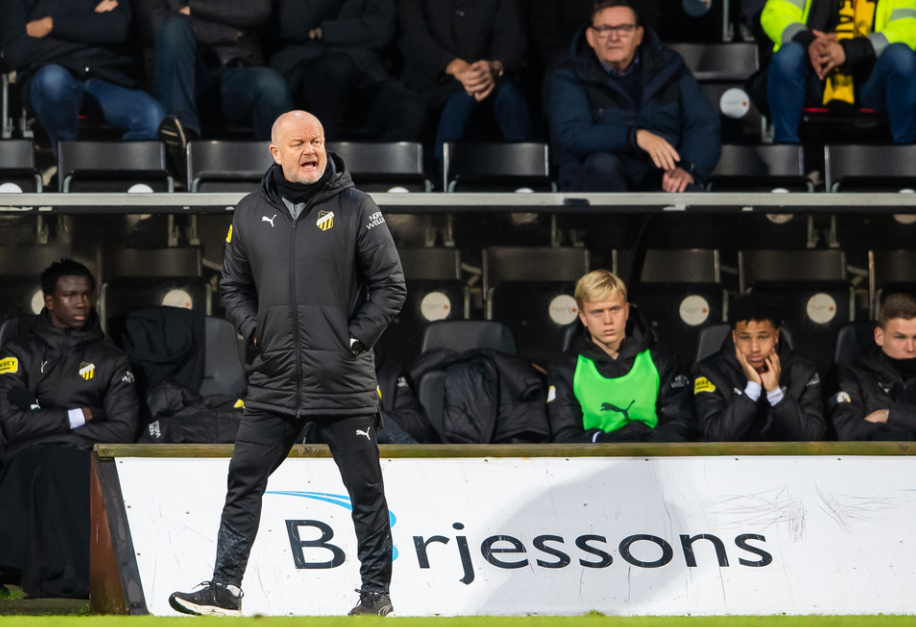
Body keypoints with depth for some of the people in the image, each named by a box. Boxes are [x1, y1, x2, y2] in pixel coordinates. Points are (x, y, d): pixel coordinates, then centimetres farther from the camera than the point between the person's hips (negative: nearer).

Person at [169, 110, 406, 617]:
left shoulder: (355, 208, -4)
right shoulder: (250, 214, 7)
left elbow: (390, 285, -1)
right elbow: (233, 285, 18)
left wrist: (355, 339, -8)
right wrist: (254, 330, 2)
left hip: (344, 384, -3)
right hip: (274, 384, 3)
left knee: (366, 489, 2)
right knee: (244, 481, 1)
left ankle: (376, 592, 13)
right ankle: (225, 589, 6)